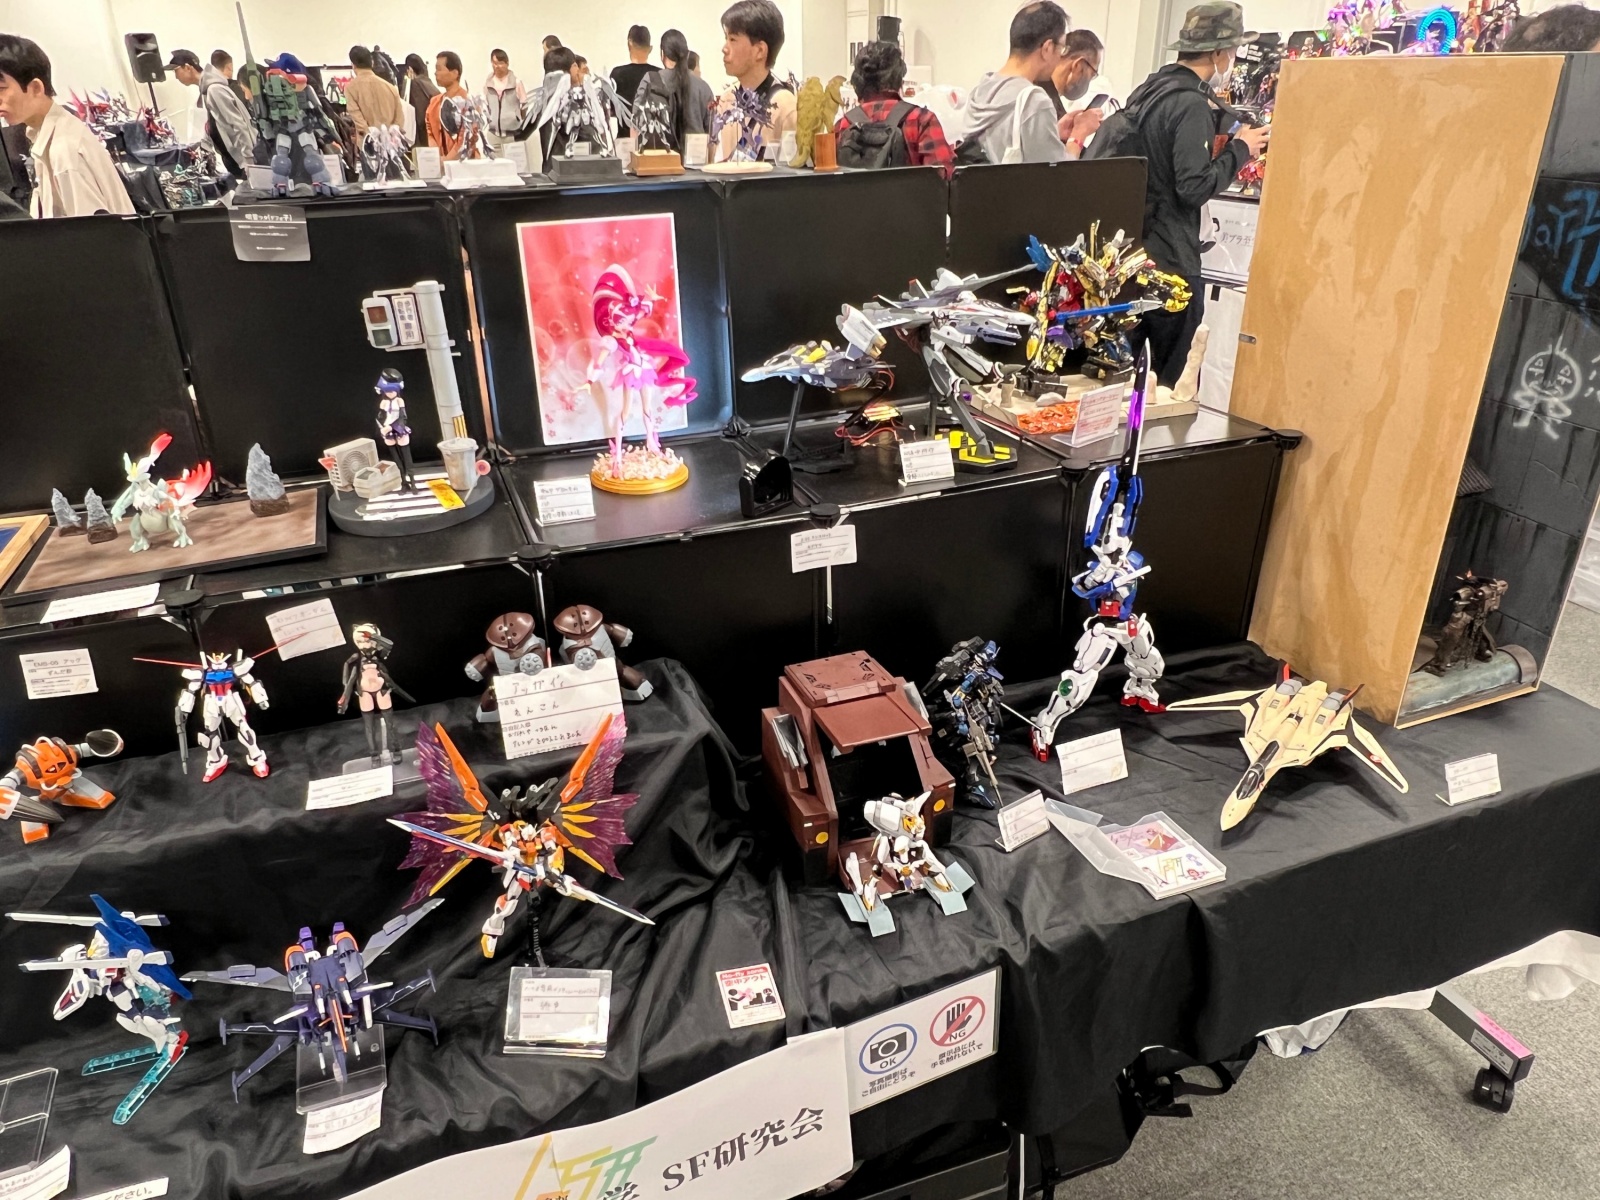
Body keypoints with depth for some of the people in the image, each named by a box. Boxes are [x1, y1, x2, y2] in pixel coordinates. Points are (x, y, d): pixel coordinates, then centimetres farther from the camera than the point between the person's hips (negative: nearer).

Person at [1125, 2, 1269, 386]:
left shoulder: (1146, 91, 12)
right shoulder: (1193, 105, -15)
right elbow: (1195, 188, -20)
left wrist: (1218, 140, 17)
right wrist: (1239, 150, -6)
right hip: (1169, 257, -9)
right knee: (1173, 379, -1)